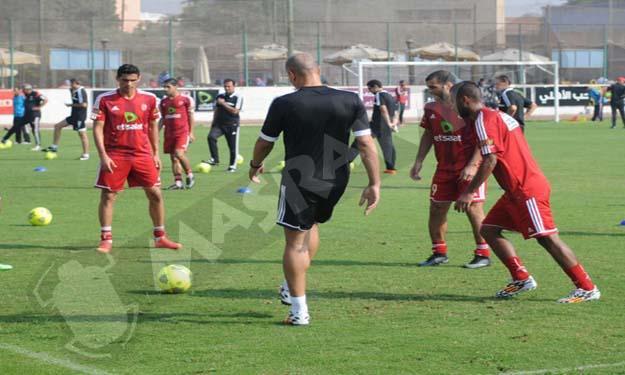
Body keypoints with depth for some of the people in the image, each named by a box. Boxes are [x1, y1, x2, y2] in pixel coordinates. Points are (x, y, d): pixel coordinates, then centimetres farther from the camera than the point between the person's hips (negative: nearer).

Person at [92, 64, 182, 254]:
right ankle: (106, 239, 7)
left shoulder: (149, 99, 4)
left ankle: (160, 237, 16)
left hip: (142, 154, 2)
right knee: (108, 196, -3)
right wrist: (103, 155, -14)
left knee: (155, 194, 3)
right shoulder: (105, 100, -5)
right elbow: (98, 128, -5)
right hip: (115, 155, -2)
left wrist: (156, 153, 10)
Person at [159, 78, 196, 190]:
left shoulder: (186, 99, -3)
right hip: (169, 133, 6)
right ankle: (178, 182, 9)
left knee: (179, 153, -20)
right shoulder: (163, 102, 12)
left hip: (183, 132, -6)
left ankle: (190, 175, 0)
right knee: (173, 157, 4)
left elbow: (190, 117, 1)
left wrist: (191, 132, -3)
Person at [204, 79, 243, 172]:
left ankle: (232, 166, 15)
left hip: (232, 125, -3)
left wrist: (223, 103, -16)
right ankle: (214, 159, -16)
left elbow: (235, 111, -16)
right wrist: (213, 124, 14)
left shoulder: (238, 98, -6)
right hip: (219, 123, 3)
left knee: (233, 146, 0)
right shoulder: (220, 96, 9)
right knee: (211, 136, -21)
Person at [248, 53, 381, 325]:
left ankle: (299, 310, 2)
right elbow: (366, 144, -6)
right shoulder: (351, 101, -4)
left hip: (298, 182, -4)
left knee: (295, 243, 4)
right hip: (335, 183, 4)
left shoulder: (284, 104, -10)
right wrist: (374, 184, -1)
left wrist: (255, 165, 23)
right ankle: (291, 289, 32)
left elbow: (264, 144, 3)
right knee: (311, 226, 27)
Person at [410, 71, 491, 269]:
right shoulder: (431, 109, 6)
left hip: (468, 169, -6)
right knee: (436, 209, 7)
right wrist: (419, 161, 9)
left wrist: (472, 165, -20)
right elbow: (428, 135, 17)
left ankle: (483, 254, 5)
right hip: (444, 168, 6)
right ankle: (439, 252, 20)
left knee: (473, 208, -5)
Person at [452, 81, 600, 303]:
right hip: (516, 191, 10)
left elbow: (490, 161, -21)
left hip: (527, 191, -10)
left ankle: (587, 289, -6)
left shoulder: (484, 120, -13)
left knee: (547, 239, -9)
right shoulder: (497, 116, 18)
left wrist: (469, 193, -19)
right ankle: (521, 279, 11)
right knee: (489, 229, 10)